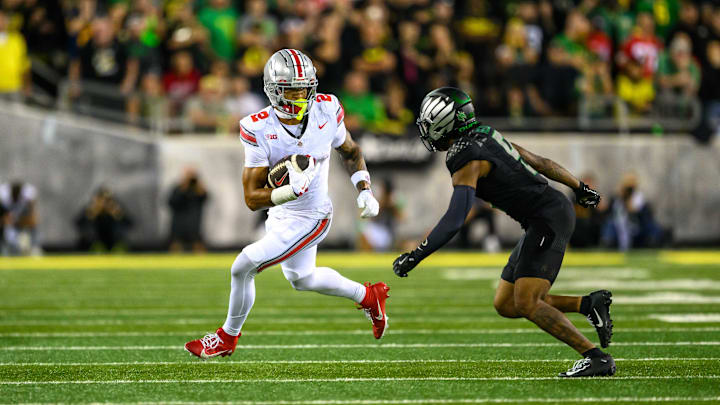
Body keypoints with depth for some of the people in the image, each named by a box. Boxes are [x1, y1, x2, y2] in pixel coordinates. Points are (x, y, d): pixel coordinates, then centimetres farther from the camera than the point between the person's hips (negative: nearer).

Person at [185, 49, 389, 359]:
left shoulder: (326, 111, -16)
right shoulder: (258, 129, -20)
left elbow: (350, 152, 7)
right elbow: (252, 198, -20)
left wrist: (364, 191, -4)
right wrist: (291, 190, -37)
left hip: (309, 218, -4)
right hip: (280, 215, 4)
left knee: (243, 267, -11)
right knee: (301, 280, 26)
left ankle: (228, 338, 14)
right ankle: (368, 296, 50)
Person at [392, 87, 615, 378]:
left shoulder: (467, 160, -16)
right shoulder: (487, 136, 12)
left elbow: (454, 221, -26)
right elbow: (539, 162, 21)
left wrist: (415, 256, -24)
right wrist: (580, 188, 33)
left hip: (548, 218, -9)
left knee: (526, 304, -16)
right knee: (505, 305, 8)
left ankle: (597, 358, -14)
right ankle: (589, 304, 12)